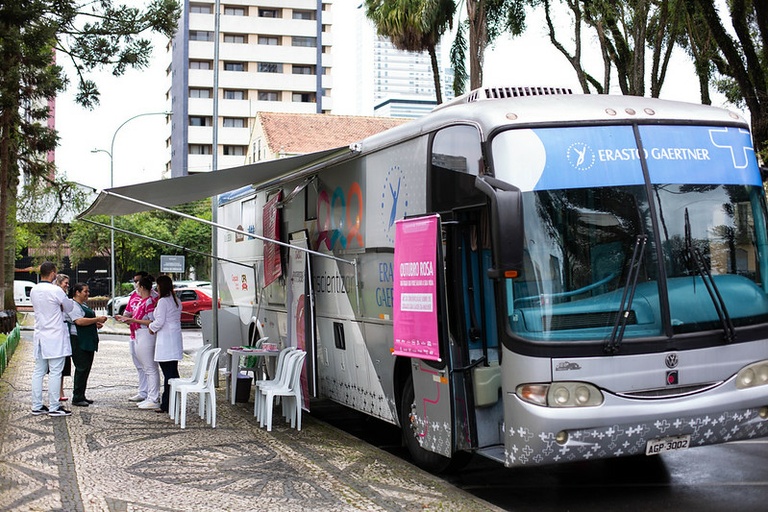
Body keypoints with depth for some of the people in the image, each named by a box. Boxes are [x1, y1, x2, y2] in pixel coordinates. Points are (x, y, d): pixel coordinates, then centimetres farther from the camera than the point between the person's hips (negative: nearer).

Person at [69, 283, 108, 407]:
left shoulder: (84, 305, 21)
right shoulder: (73, 305, -11)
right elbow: (79, 321, -23)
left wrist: (96, 324, 13)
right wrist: (97, 319, -21)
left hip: (89, 342, 10)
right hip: (79, 342, -10)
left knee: (86, 369, 10)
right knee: (81, 369, -9)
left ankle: (81, 396, 16)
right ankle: (77, 398, -5)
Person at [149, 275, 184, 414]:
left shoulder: (163, 301, -13)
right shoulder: (177, 301, 13)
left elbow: (159, 322, -17)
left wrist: (151, 327, 3)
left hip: (166, 342, -9)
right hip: (176, 339, 9)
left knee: (168, 374, -7)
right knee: (173, 372, 12)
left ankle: (167, 405, -4)